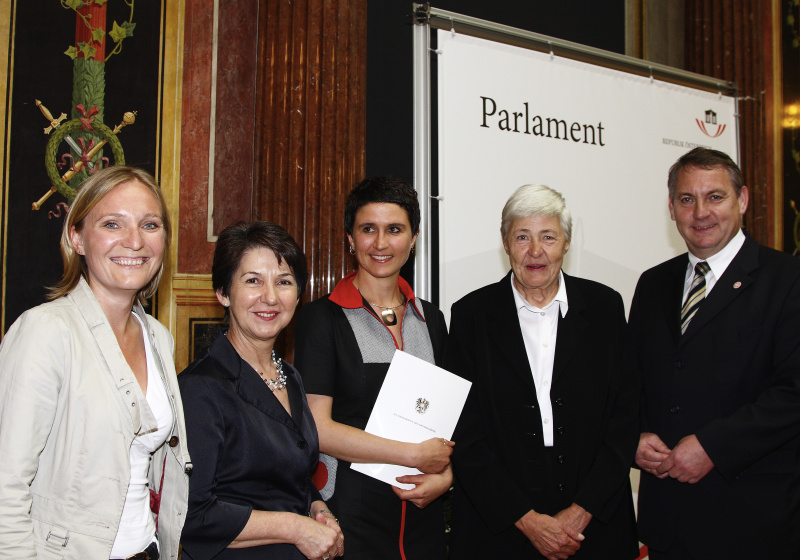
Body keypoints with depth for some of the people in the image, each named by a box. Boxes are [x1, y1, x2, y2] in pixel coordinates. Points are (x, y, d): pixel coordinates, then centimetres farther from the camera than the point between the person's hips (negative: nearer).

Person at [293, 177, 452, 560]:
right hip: (349, 511, -4)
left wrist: (446, 475, -5)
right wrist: (416, 455, -11)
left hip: (422, 513, 5)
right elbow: (317, 428, -13)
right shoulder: (321, 318, -6)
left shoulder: (431, 320, 10)